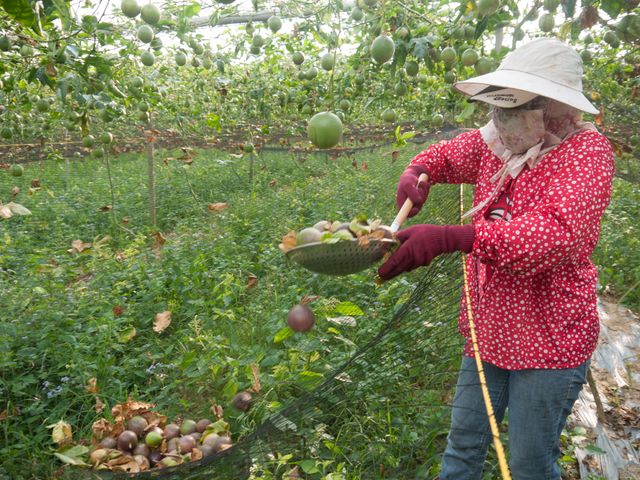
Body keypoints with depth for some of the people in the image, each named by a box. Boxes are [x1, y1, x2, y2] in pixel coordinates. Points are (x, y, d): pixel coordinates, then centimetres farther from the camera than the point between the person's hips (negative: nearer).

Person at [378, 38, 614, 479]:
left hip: (548, 344, -6)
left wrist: (451, 237, -44)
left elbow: (559, 231, -35)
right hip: (489, 331, 6)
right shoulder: (495, 144, 2)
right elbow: (445, 156, 20)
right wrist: (418, 174, -5)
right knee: (463, 444, 20)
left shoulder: (587, 150, -18)